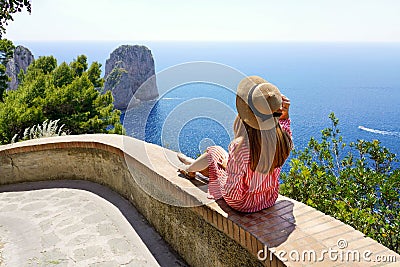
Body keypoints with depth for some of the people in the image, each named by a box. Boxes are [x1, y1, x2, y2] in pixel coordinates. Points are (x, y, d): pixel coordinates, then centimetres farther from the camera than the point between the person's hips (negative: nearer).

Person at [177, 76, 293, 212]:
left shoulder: (240, 147, -37)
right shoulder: (282, 138, -21)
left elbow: (234, 193, -28)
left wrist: (226, 167, -11)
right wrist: (285, 114, -2)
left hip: (243, 203, -5)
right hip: (270, 198, 5)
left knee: (213, 151, 14)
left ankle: (190, 169, 47)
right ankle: (193, 164, 56)